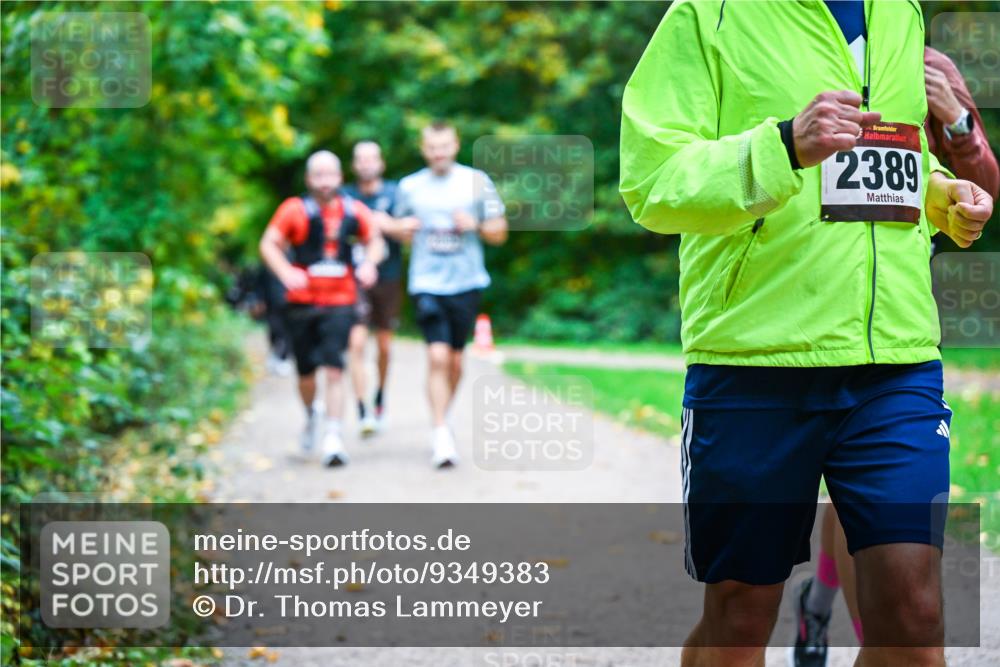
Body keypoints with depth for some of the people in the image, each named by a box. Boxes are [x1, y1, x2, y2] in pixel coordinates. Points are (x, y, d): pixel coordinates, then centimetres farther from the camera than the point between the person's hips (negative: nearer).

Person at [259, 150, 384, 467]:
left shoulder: (354, 211, 4)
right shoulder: (295, 210, -4)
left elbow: (374, 240, 19)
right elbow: (269, 244, -3)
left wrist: (369, 263, -1)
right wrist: (286, 274, -18)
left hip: (340, 302, 0)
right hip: (302, 303, 0)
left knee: (334, 370, -12)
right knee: (306, 372, 9)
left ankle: (332, 437, -11)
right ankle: (311, 415, 40)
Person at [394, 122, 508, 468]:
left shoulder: (476, 181, 4)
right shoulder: (410, 186, 6)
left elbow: (499, 232, 8)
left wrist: (476, 225, -12)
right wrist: (405, 227, -3)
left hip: (466, 283, 1)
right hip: (427, 283, -1)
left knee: (455, 360, 8)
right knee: (437, 356, -15)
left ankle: (443, 417, 31)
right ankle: (441, 433, -13)